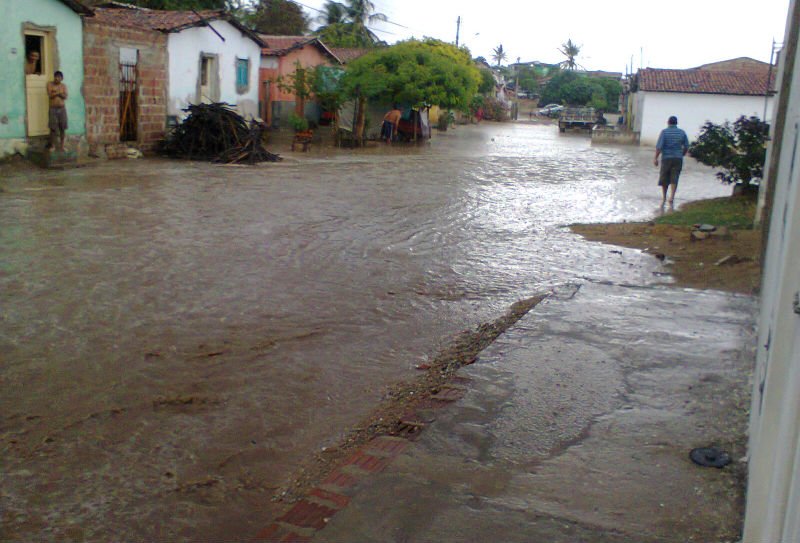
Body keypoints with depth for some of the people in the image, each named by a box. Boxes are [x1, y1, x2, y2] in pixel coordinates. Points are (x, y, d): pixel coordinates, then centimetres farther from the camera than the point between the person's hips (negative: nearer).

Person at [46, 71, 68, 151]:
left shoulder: (64, 86, 6)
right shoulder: (50, 84, 1)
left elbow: (65, 96, -6)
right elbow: (50, 95, -11)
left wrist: (56, 93, -16)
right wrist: (58, 92, -11)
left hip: (62, 109, 2)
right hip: (53, 109, -2)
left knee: (62, 128, 3)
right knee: (53, 128, -3)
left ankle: (61, 145, 12)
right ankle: (52, 145, 6)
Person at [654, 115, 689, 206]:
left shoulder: (664, 132, -5)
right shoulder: (682, 132, 4)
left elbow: (659, 146, -13)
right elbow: (686, 146, 7)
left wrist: (655, 158, -10)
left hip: (666, 158, -1)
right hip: (678, 158, 2)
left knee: (664, 178, 11)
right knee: (674, 179, 0)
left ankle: (664, 198, 22)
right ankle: (671, 197, -11)